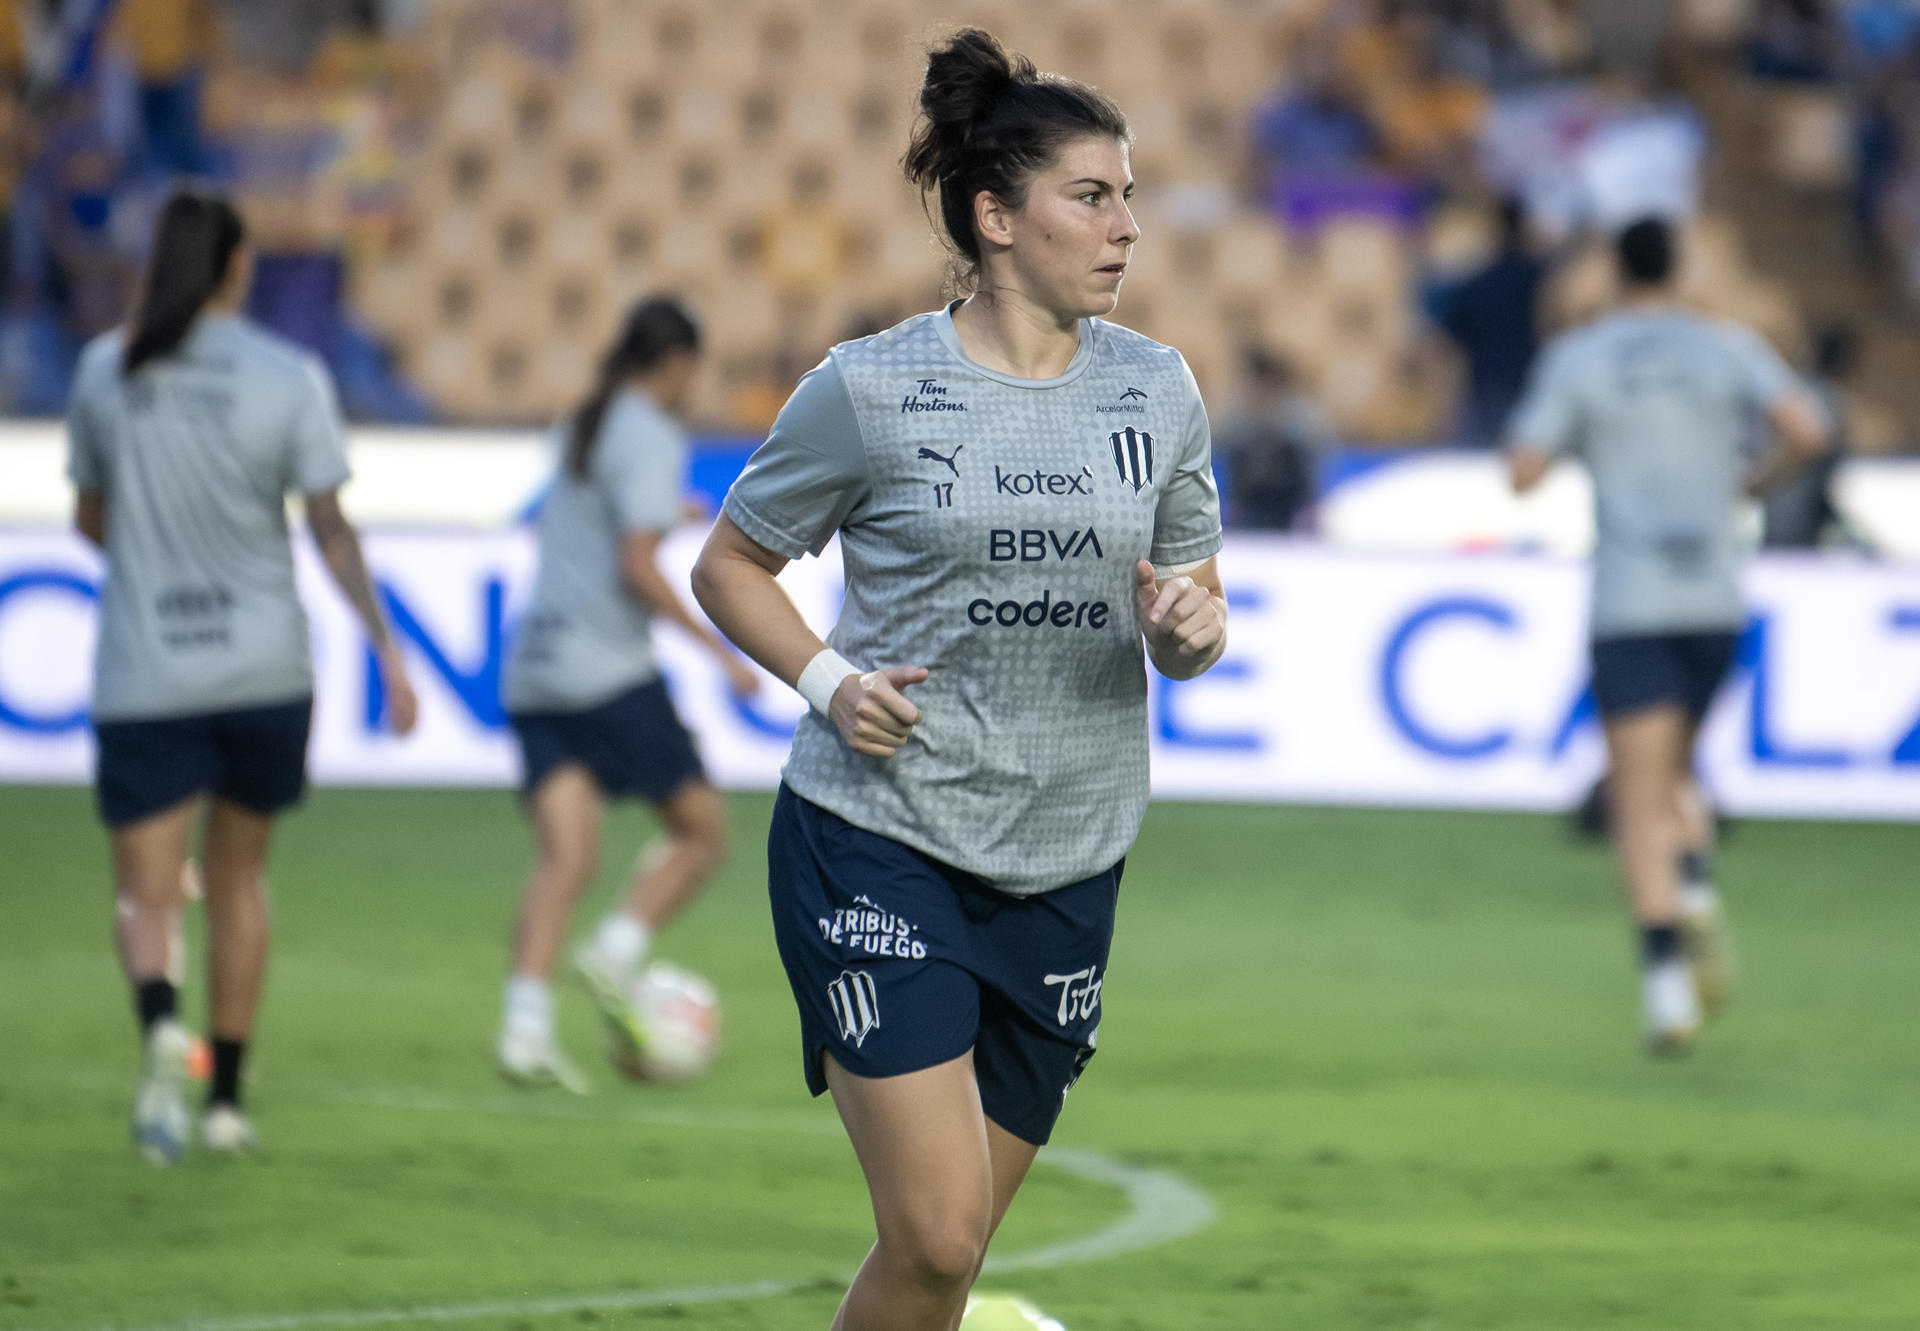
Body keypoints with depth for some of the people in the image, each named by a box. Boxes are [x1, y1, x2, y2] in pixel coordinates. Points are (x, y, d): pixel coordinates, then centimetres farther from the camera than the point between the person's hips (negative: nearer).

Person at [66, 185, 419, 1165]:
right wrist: (386, 651, -5)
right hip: (264, 670, 0)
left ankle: (160, 1022, -31)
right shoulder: (290, 378, -5)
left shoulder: (105, 370, 0)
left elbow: (91, 521, 11)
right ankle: (227, 1098, 21)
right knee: (239, 878, 18)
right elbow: (331, 531, -9)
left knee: (146, 896, 1)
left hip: (143, 677, 0)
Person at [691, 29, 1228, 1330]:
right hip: (877, 843, -4)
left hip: (1065, 868, 4)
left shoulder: (1158, 390, 7)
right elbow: (731, 563, 7)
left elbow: (1197, 621, 15)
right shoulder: (870, 389, -5)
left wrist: (1188, 625, -9)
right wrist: (827, 679, -10)